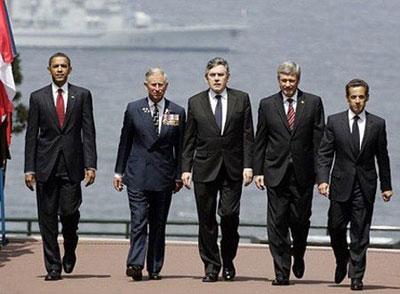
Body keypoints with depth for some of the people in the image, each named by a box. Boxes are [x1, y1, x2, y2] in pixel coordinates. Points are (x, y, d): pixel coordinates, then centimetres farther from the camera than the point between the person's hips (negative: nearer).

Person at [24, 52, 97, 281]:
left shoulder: (82, 95, 6)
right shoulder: (38, 97, 8)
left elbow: (89, 132, 3)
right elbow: (31, 135, 7)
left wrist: (90, 165, -6)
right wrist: (29, 168, 0)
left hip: (72, 165, -1)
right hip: (46, 164, 1)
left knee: (69, 211, -9)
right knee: (47, 217, 0)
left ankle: (70, 251, 20)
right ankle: (53, 266, 5)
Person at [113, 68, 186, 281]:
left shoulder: (177, 113, 5)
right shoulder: (133, 109, 4)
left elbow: (180, 147, 8)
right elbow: (125, 142, 8)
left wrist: (179, 175, 5)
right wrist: (119, 171, 6)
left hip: (164, 176, 1)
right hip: (137, 175, -1)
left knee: (158, 224, 6)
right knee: (138, 221, -11)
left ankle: (154, 268, 10)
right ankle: (135, 264, -18)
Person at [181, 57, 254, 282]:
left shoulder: (241, 99, 5)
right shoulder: (196, 102, 7)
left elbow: (248, 135, 3)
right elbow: (189, 139, 8)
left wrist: (248, 165, -5)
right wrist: (186, 168, 1)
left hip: (233, 169, -1)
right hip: (204, 168, 1)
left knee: (230, 215, -8)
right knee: (207, 219, 1)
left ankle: (228, 261, 13)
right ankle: (211, 266, 10)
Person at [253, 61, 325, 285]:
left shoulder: (313, 103, 3)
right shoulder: (267, 105, 6)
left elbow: (319, 140, 2)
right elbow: (260, 141, 8)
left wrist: (320, 172, -3)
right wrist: (258, 171, 2)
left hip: (303, 174, -1)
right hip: (276, 173, 1)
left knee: (300, 220, 4)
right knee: (277, 224, -3)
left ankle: (298, 256, 33)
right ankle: (282, 272, 0)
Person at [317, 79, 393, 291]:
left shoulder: (377, 124, 4)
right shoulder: (334, 122, 3)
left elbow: (382, 157, 8)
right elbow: (324, 154, 2)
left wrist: (386, 186, 7)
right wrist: (323, 179, -10)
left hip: (365, 187, -1)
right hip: (341, 185, 1)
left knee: (360, 234, -2)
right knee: (336, 228, 3)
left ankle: (356, 277, 3)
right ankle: (342, 263, 31)